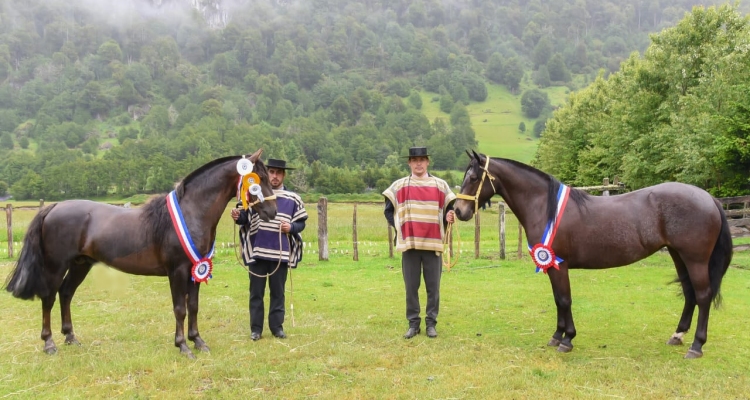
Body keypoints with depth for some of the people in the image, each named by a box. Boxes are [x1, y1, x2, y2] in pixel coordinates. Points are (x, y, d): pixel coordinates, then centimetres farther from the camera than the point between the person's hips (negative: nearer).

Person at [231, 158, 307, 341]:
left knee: (278, 292, 10)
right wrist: (237, 217, -16)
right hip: (257, 251, 0)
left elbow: (301, 223, 5)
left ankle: (277, 326, 21)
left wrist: (291, 227, -14)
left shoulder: (293, 199, 2)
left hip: (280, 253, 0)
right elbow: (245, 219, 5)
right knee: (256, 292, 8)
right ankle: (256, 328, 17)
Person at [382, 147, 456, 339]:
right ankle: (413, 323, 17)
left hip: (433, 243, 0)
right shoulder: (398, 186, 5)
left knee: (433, 287, 5)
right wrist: (398, 227, -1)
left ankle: (431, 323, 16)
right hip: (409, 244, 0)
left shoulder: (440, 185, 5)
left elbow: (449, 211, 10)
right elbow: (389, 211, 11)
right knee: (411, 287, 6)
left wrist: (448, 218, -11)